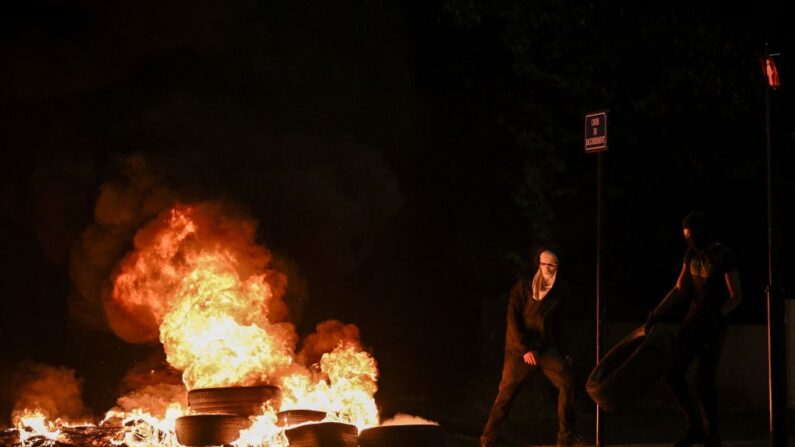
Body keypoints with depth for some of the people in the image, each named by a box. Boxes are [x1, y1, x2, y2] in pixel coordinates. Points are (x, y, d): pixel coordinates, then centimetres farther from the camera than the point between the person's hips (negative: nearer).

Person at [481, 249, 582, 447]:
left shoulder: (558, 293, 6)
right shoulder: (522, 287, -5)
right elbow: (513, 319, -10)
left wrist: (561, 352, 10)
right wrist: (525, 349, -17)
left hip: (546, 349, 3)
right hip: (520, 349, -3)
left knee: (567, 382, -12)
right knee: (507, 392, -5)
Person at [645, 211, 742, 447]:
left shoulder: (724, 257, -13)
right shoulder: (692, 254, 7)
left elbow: (736, 297, -11)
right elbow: (679, 290, 8)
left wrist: (716, 315, -26)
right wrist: (656, 313, -1)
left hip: (714, 324, -7)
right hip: (692, 321, 7)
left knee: (703, 380, -8)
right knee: (674, 373, 1)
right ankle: (695, 428, 12)